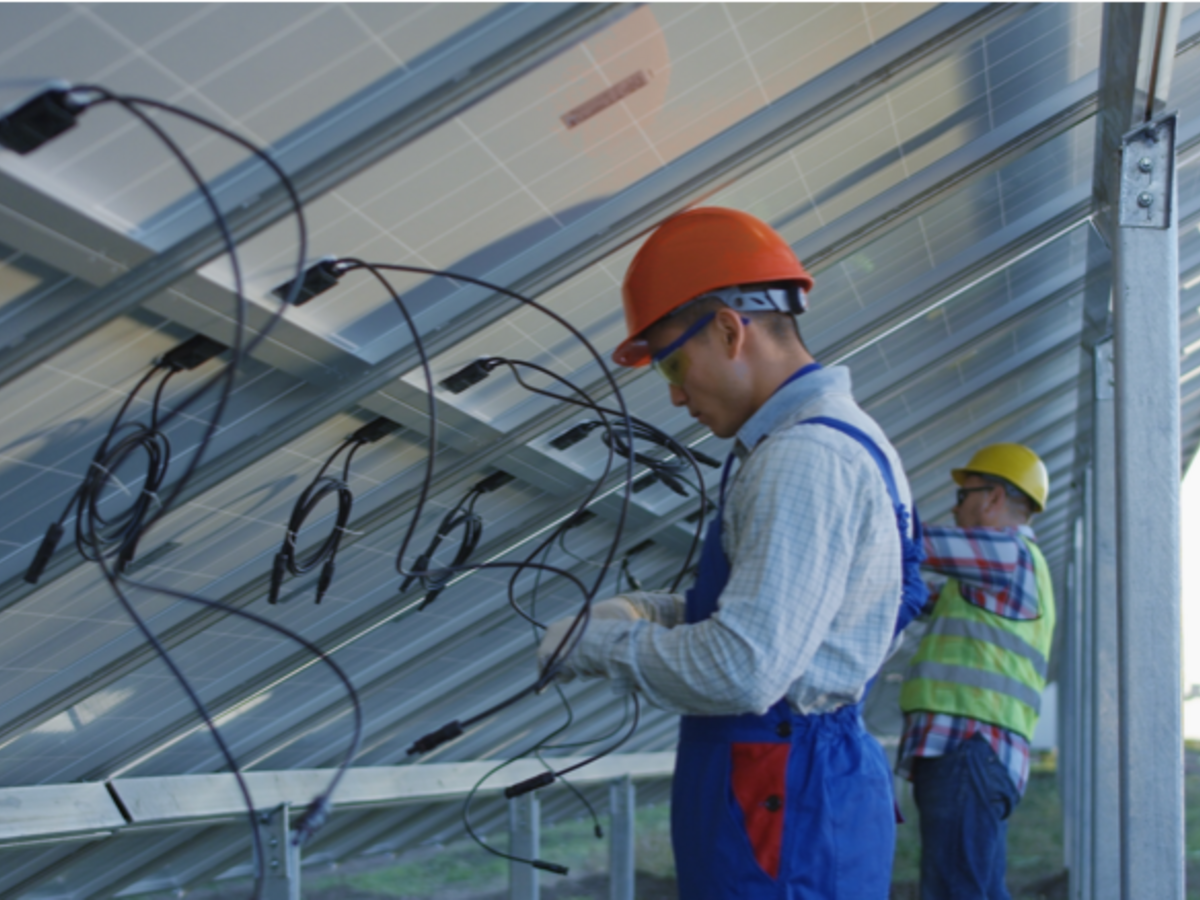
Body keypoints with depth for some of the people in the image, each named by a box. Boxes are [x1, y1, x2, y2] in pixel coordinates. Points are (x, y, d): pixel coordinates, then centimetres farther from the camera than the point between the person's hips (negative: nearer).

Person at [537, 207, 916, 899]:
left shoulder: (805, 458, -19)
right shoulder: (832, 435, 15)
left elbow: (744, 671, -25)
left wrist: (600, 643, -11)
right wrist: (655, 612, 9)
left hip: (783, 808, -10)